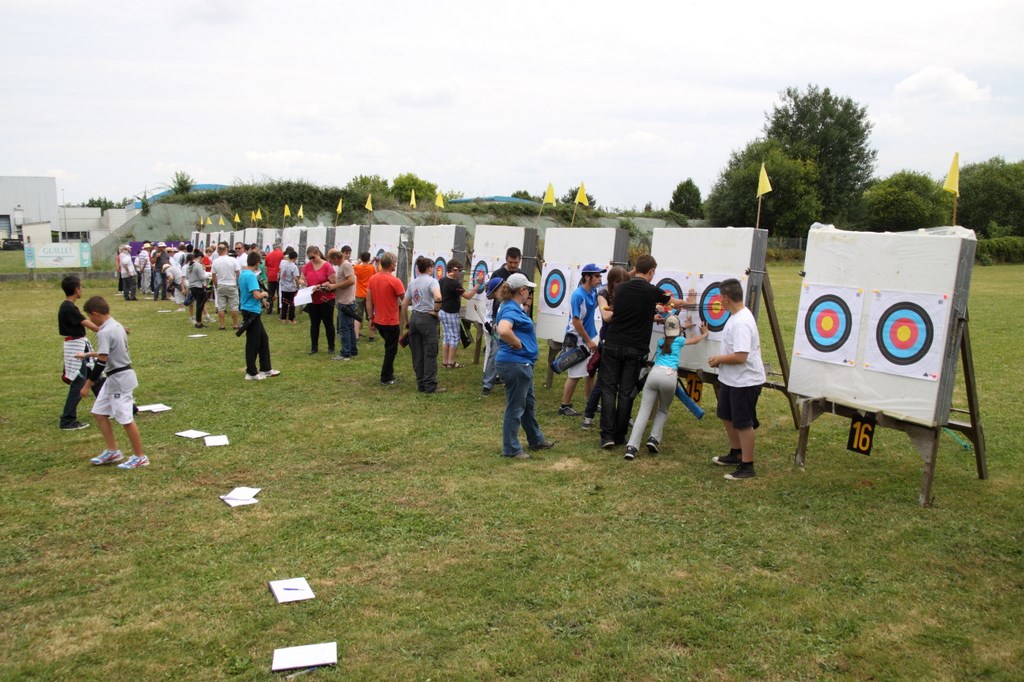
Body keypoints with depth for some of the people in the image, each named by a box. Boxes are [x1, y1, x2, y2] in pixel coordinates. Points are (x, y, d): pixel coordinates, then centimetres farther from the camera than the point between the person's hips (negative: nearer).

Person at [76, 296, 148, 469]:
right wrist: (88, 354, 35)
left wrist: (87, 385, -18)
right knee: (99, 412, 16)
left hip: (119, 378, -10)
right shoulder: (116, 325, 9)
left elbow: (101, 363, -24)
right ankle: (112, 451, 23)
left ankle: (140, 457, 8)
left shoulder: (104, 333, -20)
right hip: (114, 377, 10)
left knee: (125, 419, -2)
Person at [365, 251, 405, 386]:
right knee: (391, 350, 6)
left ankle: (388, 373, 28)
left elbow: (368, 300, 3)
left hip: (378, 321, 6)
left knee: (389, 347, 24)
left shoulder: (372, 279, 1)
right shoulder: (394, 281, -18)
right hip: (391, 322, -6)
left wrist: (371, 318, 9)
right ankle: (386, 379, 9)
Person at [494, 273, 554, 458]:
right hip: (515, 364, -11)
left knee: (529, 403, 23)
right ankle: (511, 449, 14)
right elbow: (503, 331, -39)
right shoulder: (511, 310, -21)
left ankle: (536, 440, 38)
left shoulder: (513, 307, 10)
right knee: (515, 408, 2)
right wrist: (517, 344, -24)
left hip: (521, 364, 11)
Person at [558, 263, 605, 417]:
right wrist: (588, 341, -17)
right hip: (577, 340, -8)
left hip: (590, 338, 8)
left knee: (591, 372, 15)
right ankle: (564, 406, 8)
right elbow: (576, 321, -21)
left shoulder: (594, 292, 2)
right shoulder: (578, 295, -21)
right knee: (575, 375, -3)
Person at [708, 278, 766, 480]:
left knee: (743, 424, 0)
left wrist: (719, 359, -17)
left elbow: (740, 356, -31)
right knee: (727, 417, 23)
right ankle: (736, 454, 40)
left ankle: (747, 467, 12)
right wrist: (720, 359, 5)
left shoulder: (742, 322, -27)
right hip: (730, 379, 11)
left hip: (745, 381, -11)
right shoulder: (736, 316, 6)